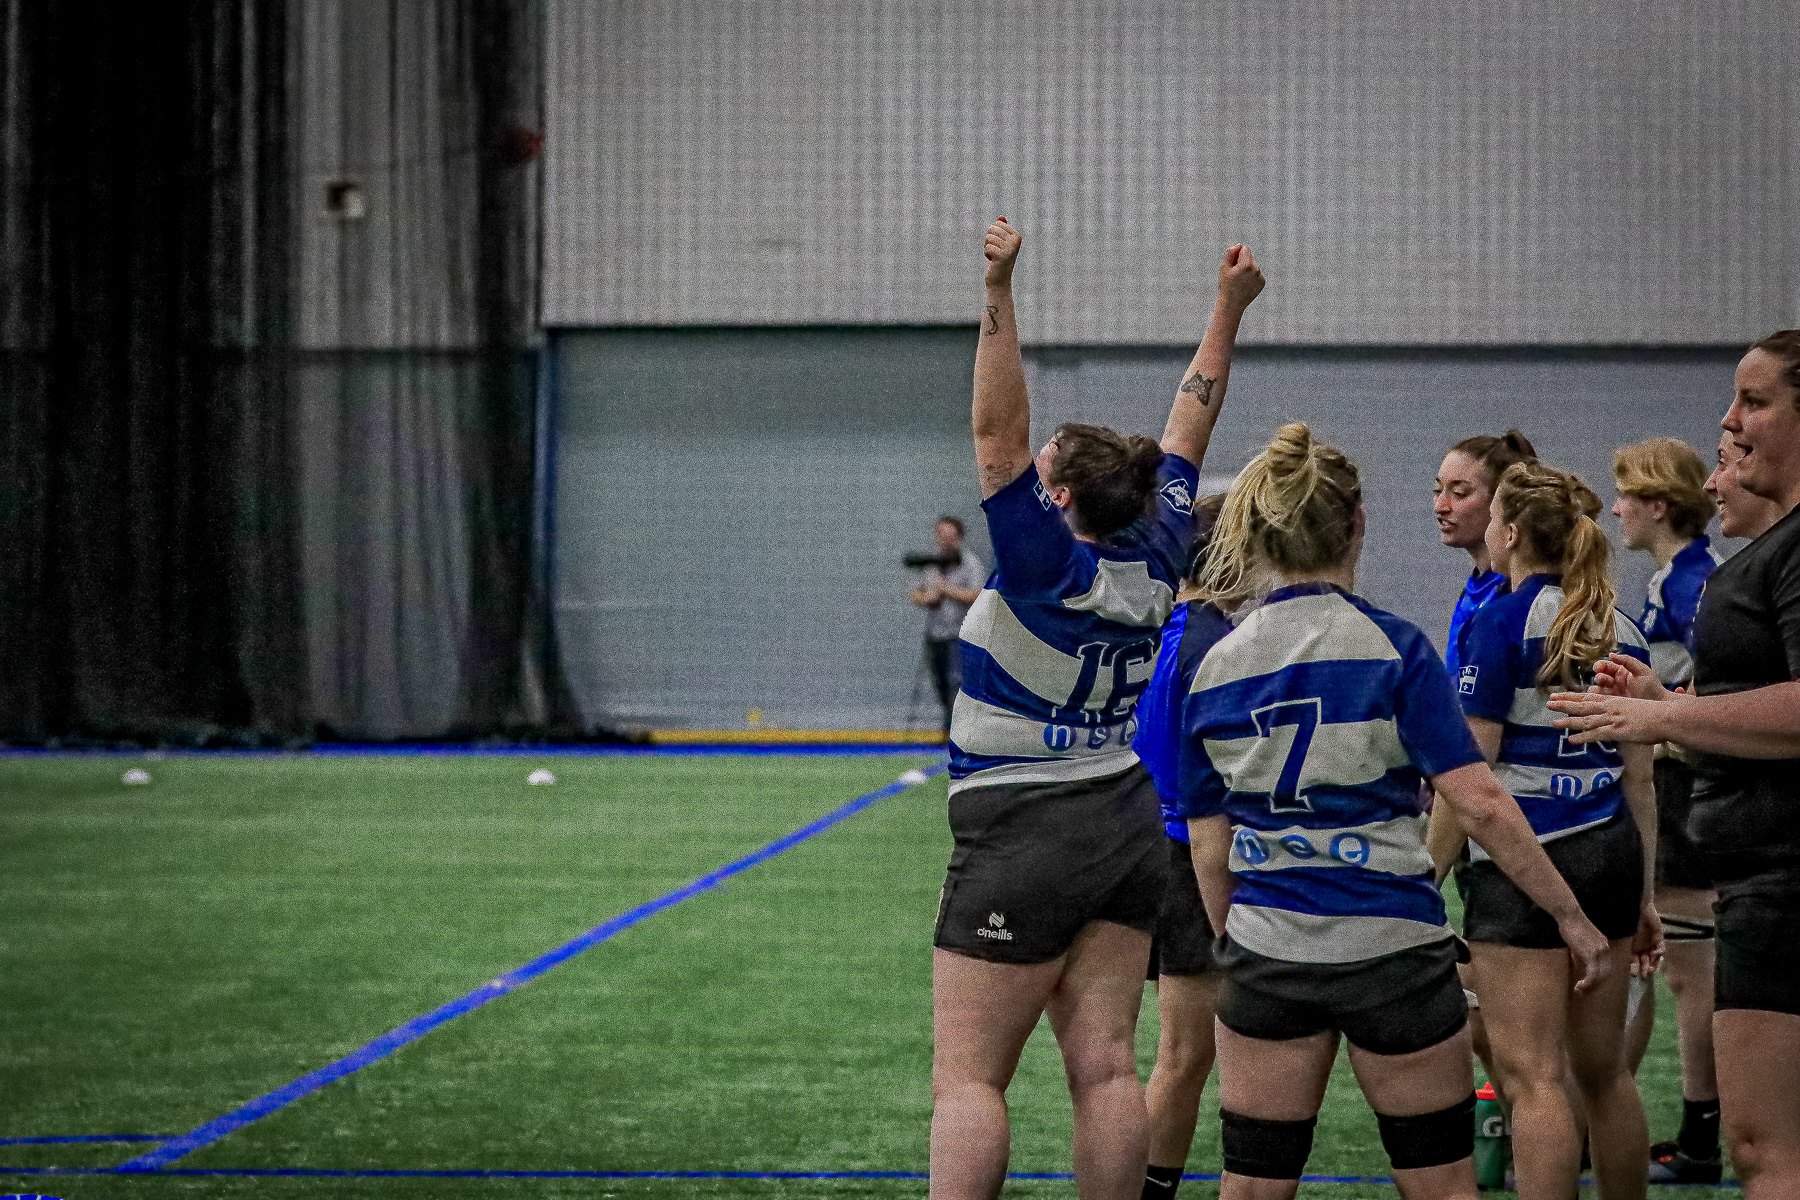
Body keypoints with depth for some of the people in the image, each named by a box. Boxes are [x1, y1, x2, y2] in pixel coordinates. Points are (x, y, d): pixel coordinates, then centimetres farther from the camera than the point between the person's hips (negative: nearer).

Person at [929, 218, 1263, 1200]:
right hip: (1126, 831, 7)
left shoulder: (1046, 566, -15)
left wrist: (998, 291, -26)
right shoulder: (1152, 560, 3)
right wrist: (1228, 311, 20)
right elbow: (1187, 434, 14)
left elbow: (997, 428, -21)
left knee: (966, 1080, -7)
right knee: (1105, 1068, 5)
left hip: (1021, 835, -7)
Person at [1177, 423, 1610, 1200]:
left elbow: (1209, 852, 6)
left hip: (1267, 954, 3)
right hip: (1393, 949, -3)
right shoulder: (1392, 648, -9)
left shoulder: (1215, 667, 3)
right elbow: (1480, 805, -14)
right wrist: (1571, 916, -7)